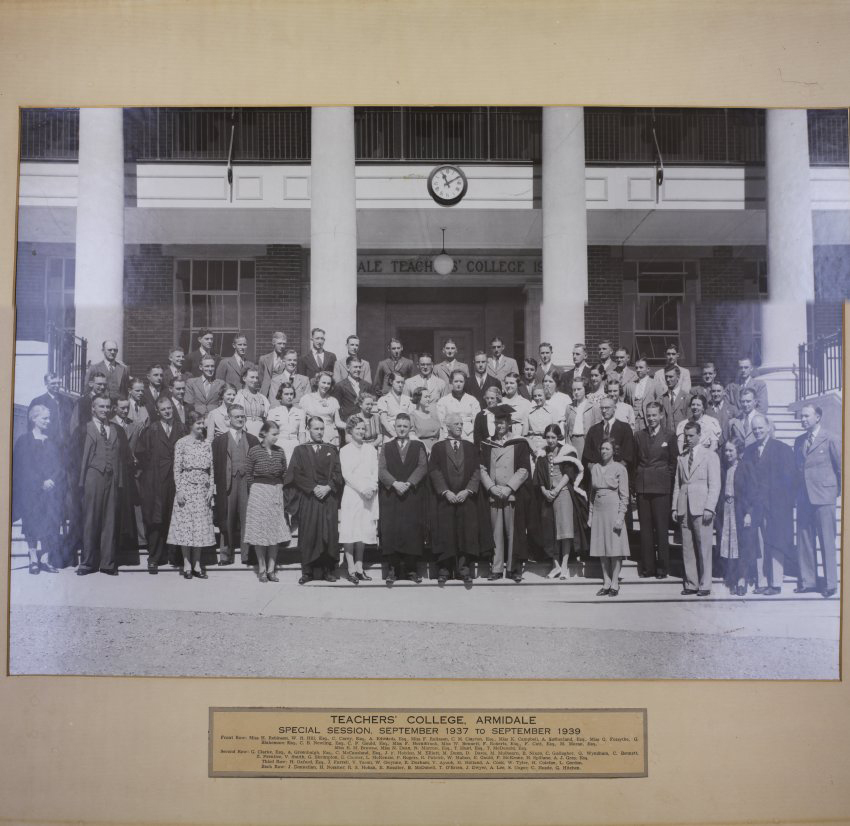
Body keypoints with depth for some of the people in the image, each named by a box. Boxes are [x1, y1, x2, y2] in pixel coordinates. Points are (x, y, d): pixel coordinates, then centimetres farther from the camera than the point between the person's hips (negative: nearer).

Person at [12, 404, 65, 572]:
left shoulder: (52, 442, 16)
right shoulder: (24, 441, 4)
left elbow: (60, 467, 10)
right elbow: (22, 467, -2)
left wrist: (52, 480, -8)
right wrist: (41, 482, -11)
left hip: (52, 488, 3)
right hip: (31, 490, -3)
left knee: (51, 524, -5)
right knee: (32, 522, -4)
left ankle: (46, 560, -3)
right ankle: (33, 559, -1)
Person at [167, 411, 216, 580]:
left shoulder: (207, 443, 7)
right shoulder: (181, 443, -3)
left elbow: (211, 469, 9)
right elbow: (177, 469, -4)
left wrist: (211, 489, 3)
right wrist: (179, 490, -9)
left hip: (203, 489, 4)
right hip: (186, 487, -3)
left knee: (201, 525, 4)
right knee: (185, 525, 0)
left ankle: (197, 564, 11)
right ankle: (187, 565, 7)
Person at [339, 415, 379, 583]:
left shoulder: (371, 450, 14)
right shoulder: (345, 450, 2)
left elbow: (376, 472, 10)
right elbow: (346, 474, -5)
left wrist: (372, 487, -8)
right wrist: (362, 488, -13)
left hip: (369, 496, 4)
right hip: (352, 494, -4)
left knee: (364, 530, 4)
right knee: (350, 531, -6)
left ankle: (359, 567, 11)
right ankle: (351, 569, -3)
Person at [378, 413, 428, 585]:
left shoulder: (418, 446, 10)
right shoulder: (386, 447, 12)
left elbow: (423, 467, -2)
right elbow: (381, 469, 1)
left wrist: (409, 483, -15)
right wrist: (395, 483, -15)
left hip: (413, 495, 0)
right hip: (390, 495, 0)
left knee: (413, 530, -4)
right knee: (391, 530, -5)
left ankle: (412, 568, 4)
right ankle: (392, 569, -1)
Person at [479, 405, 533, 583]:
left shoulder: (519, 444, 3)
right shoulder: (487, 445, 11)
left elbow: (524, 470, -2)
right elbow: (482, 469, 6)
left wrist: (508, 488, -12)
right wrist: (492, 487, -8)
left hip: (513, 495, -2)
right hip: (493, 495, 2)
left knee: (513, 532, -1)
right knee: (496, 532, 2)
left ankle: (514, 568, 5)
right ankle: (497, 568, 6)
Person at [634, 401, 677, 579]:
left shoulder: (669, 436, 3)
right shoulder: (638, 436, 11)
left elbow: (673, 462, 5)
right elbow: (634, 461, 12)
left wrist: (668, 481, -1)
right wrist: (636, 482, 5)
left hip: (661, 488, -3)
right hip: (642, 488, 3)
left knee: (661, 529, -1)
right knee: (645, 529, 5)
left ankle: (662, 567, 7)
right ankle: (647, 566, 11)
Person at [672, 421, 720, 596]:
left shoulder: (710, 456, 2)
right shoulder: (681, 458, 16)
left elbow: (714, 485, -3)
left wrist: (709, 508, -12)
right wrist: (675, 507, 8)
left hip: (701, 508, -4)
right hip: (684, 509, 4)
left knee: (704, 548, -3)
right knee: (687, 549, 4)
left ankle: (704, 585, 4)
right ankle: (691, 584, 10)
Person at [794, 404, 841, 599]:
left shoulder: (829, 440, -5)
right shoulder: (799, 441, 12)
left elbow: (841, 467, 0)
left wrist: (838, 490, 5)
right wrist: (799, 490, 12)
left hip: (823, 496, -5)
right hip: (803, 498, 5)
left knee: (827, 541, 0)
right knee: (804, 540, 8)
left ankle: (830, 583, 8)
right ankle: (807, 581, 17)